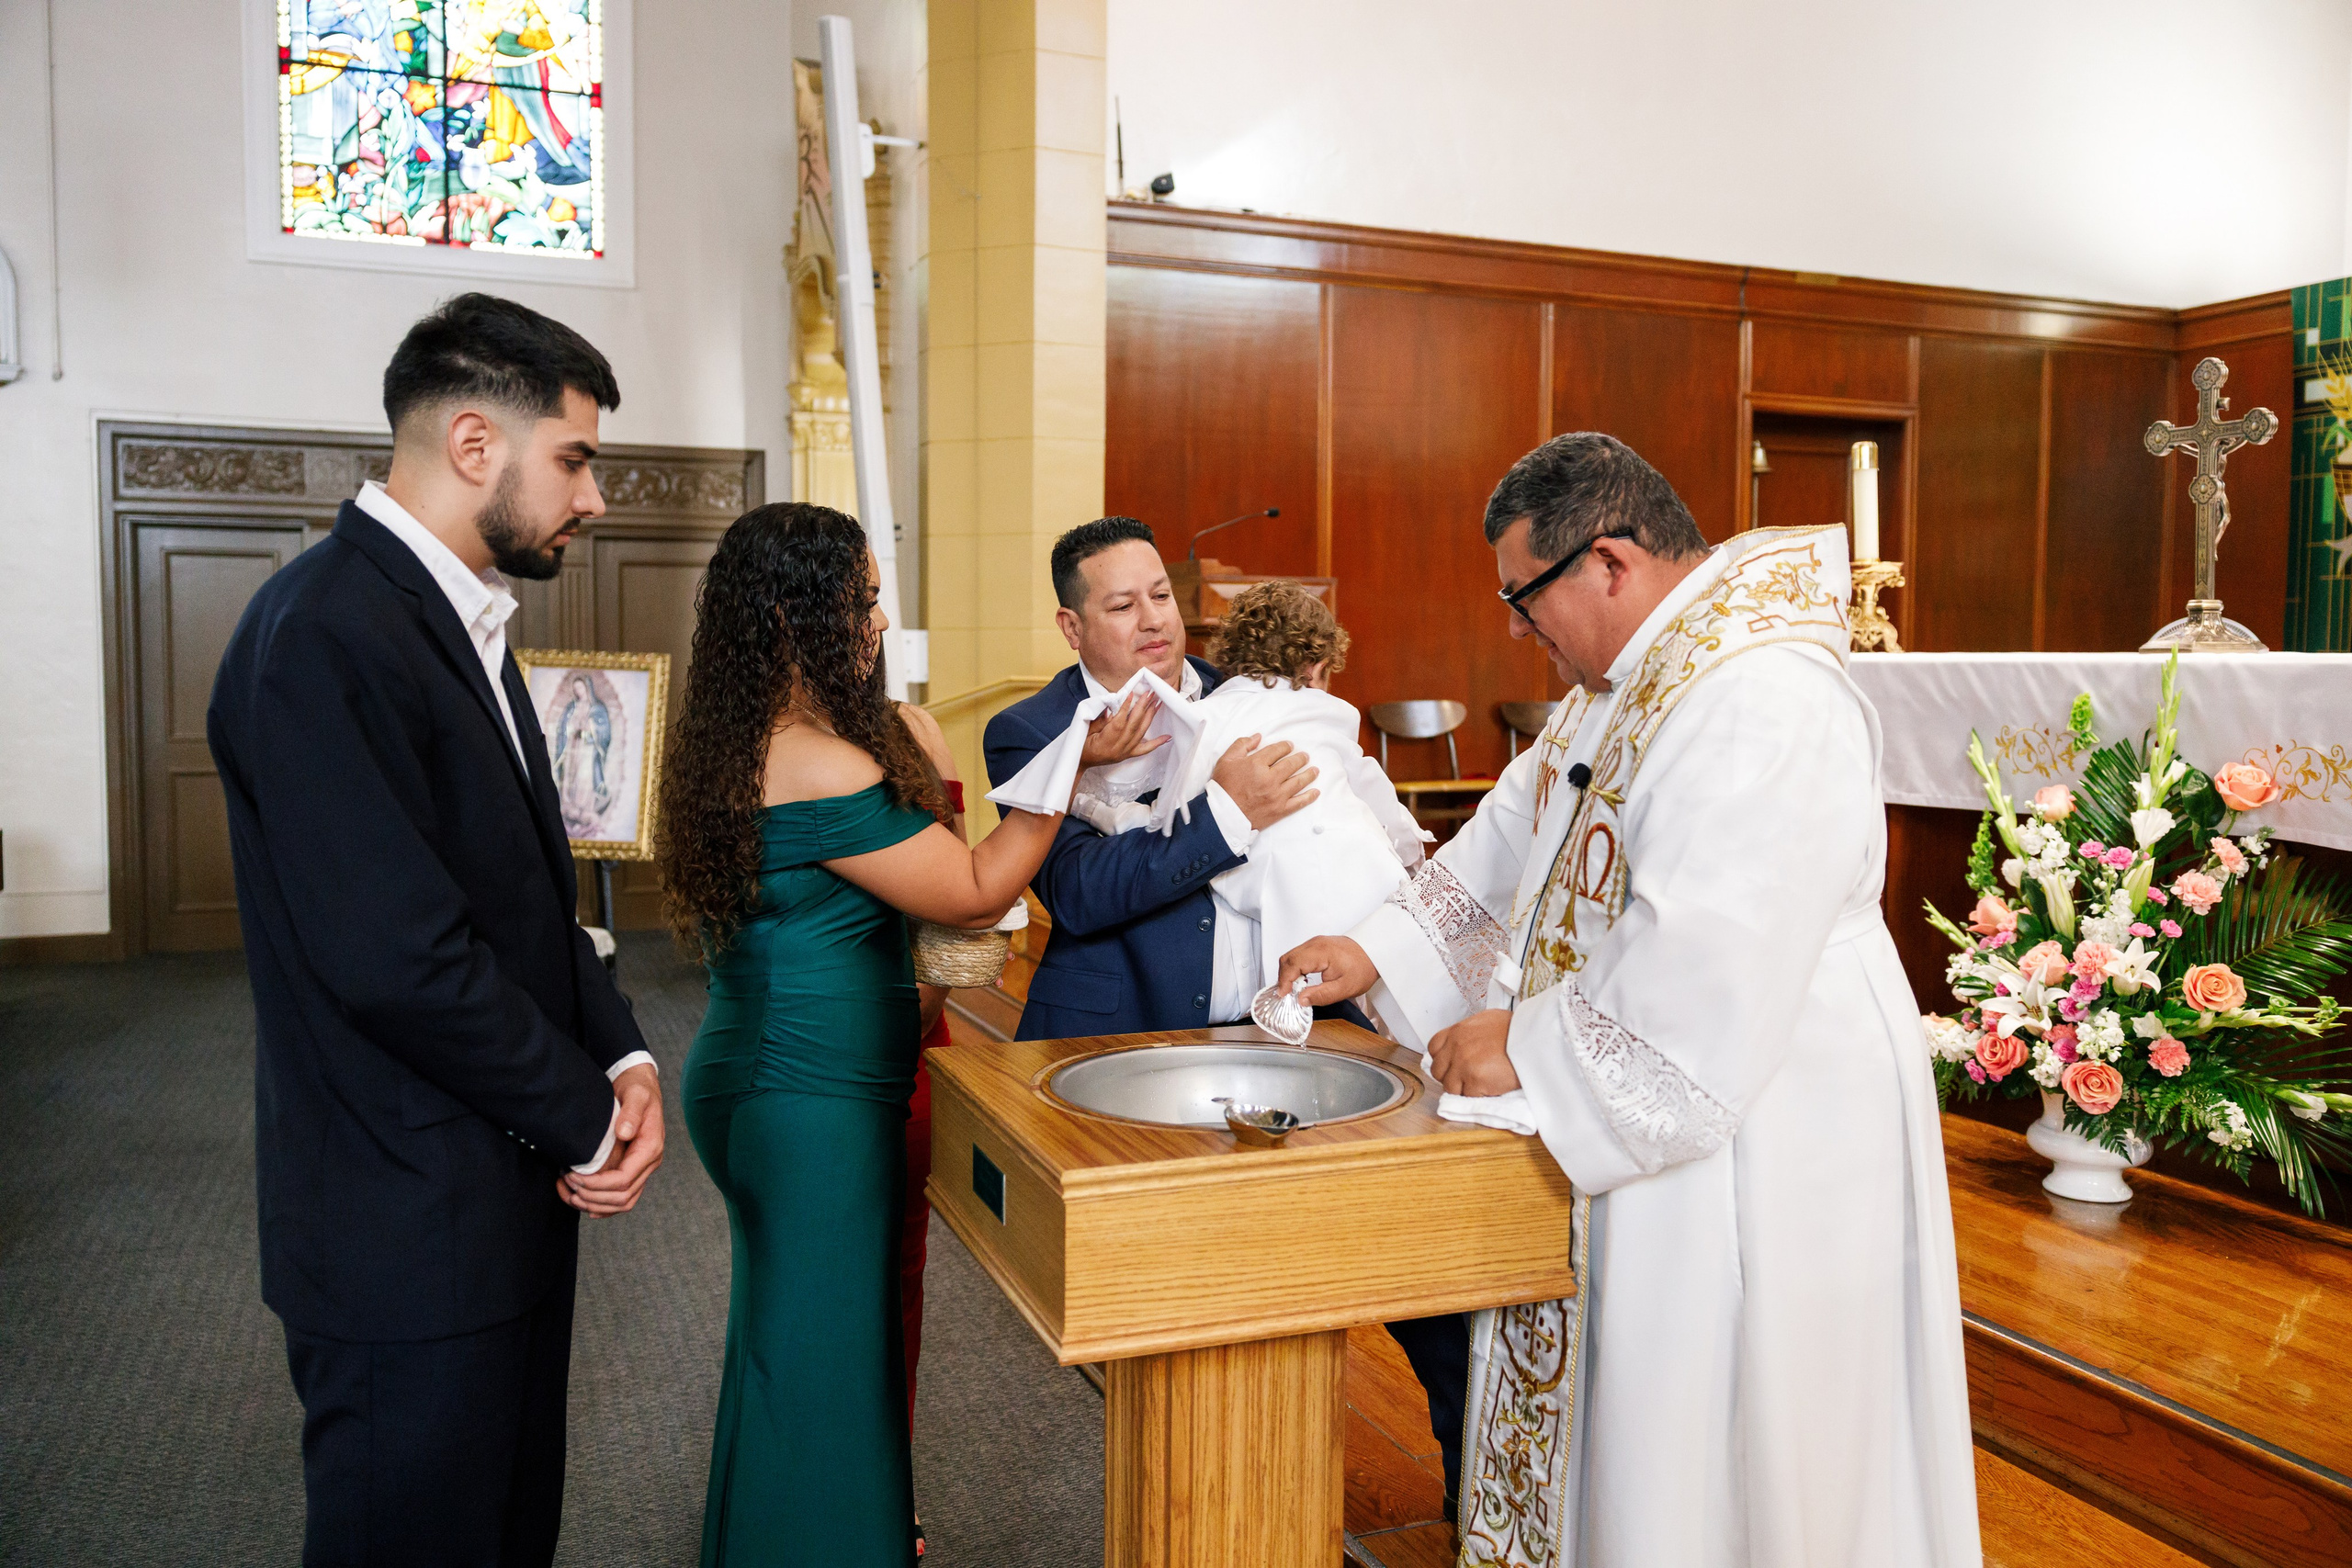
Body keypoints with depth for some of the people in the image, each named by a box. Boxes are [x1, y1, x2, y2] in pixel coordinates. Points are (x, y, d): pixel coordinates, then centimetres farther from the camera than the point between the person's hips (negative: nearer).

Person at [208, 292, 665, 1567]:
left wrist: (620, 1056, -2)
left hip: (504, 1195, 9)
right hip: (409, 1233, -9)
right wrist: (586, 1119, -14)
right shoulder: (323, 633, -21)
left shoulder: (461, 619, 11)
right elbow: (397, 958, -26)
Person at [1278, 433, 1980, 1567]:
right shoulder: (1623, 682, 8)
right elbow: (1513, 846, 16)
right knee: (1618, 1410, 21)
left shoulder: (1763, 702, -25)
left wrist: (1529, 1046, -19)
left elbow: (1707, 971, -30)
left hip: (1752, 1138, -9)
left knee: (1706, 1456, 8)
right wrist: (1378, 953, 7)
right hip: (1614, 1120, 9)